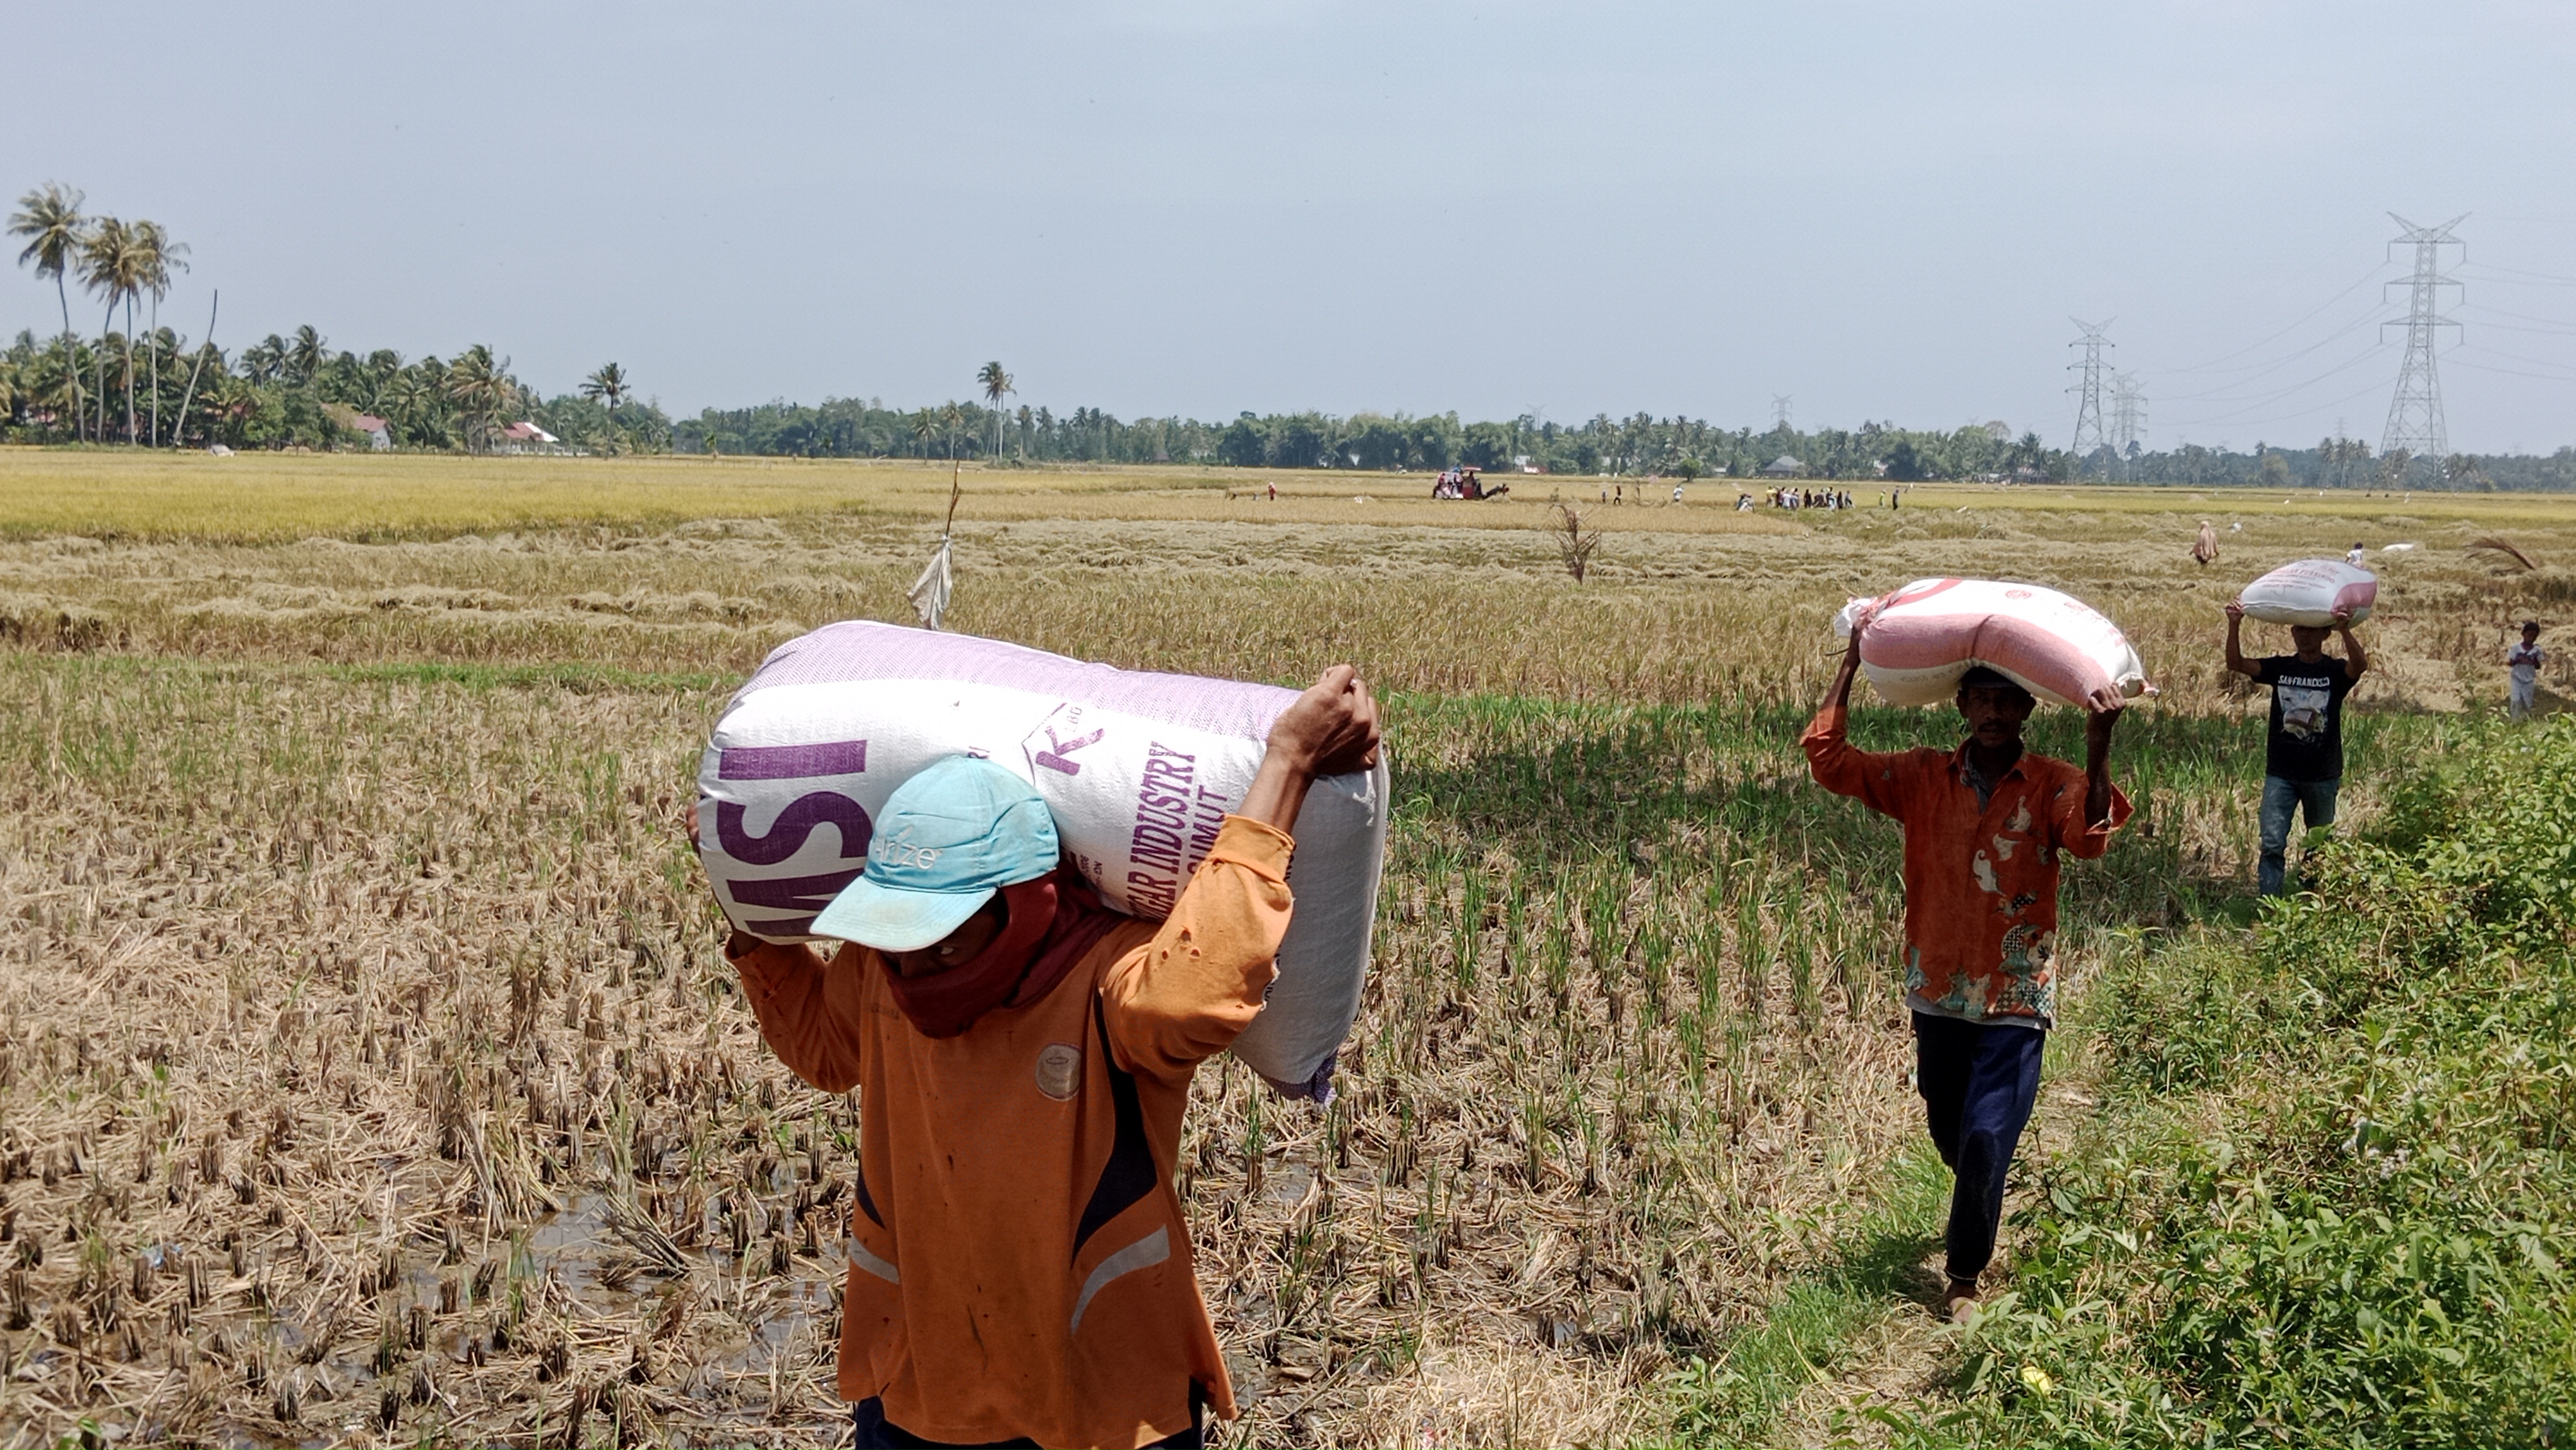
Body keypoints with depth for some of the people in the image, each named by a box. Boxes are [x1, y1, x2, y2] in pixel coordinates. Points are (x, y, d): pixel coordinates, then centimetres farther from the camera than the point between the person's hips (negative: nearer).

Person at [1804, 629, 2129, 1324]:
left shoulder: (2052, 784, -7)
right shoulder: (1923, 777, 0)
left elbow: (2090, 837, -28)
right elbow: (1828, 759, -7)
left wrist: (2098, 746, -38)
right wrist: (1852, 666, -8)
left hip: (2016, 999, -3)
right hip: (1939, 989, 3)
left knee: (1987, 1139, -6)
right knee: (1948, 1131, 19)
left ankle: (1965, 1275, 14)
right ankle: (1982, 1209, 52)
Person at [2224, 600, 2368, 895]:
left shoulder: (2335, 671, -3)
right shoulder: (2280, 668, 3)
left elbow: (2360, 666, -25)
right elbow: (2236, 664, -9)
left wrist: (2345, 630, -43)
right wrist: (2234, 626, -25)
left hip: (2323, 775, -1)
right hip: (2281, 773, 1)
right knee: (2272, 844, -7)